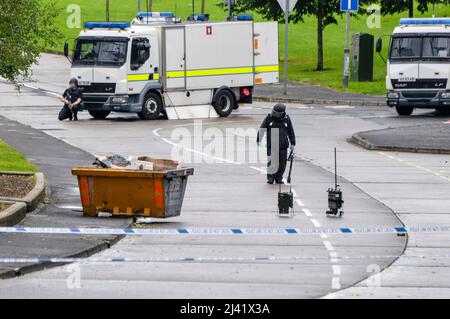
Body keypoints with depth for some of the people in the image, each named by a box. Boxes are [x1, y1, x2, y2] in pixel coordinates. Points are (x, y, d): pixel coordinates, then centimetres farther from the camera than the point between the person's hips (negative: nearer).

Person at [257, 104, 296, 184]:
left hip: (283, 146, 2)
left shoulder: (286, 119, 4)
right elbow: (262, 129, 3)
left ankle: (279, 179, 16)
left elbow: (291, 132, 14)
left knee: (282, 163, 3)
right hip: (271, 145, -2)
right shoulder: (269, 118, 0)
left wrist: (292, 144, 16)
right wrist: (258, 140, -1)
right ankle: (270, 178, 2)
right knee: (272, 162, -11)